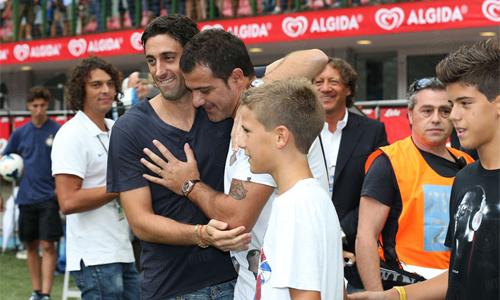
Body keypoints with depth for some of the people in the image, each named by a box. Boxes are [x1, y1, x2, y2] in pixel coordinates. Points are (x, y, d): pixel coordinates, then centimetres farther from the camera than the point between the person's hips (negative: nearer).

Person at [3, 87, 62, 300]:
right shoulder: (20, 133, 7)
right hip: (26, 197, 4)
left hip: (49, 197, -4)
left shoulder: (57, 131, -4)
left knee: (47, 245, -8)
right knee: (31, 246, 10)